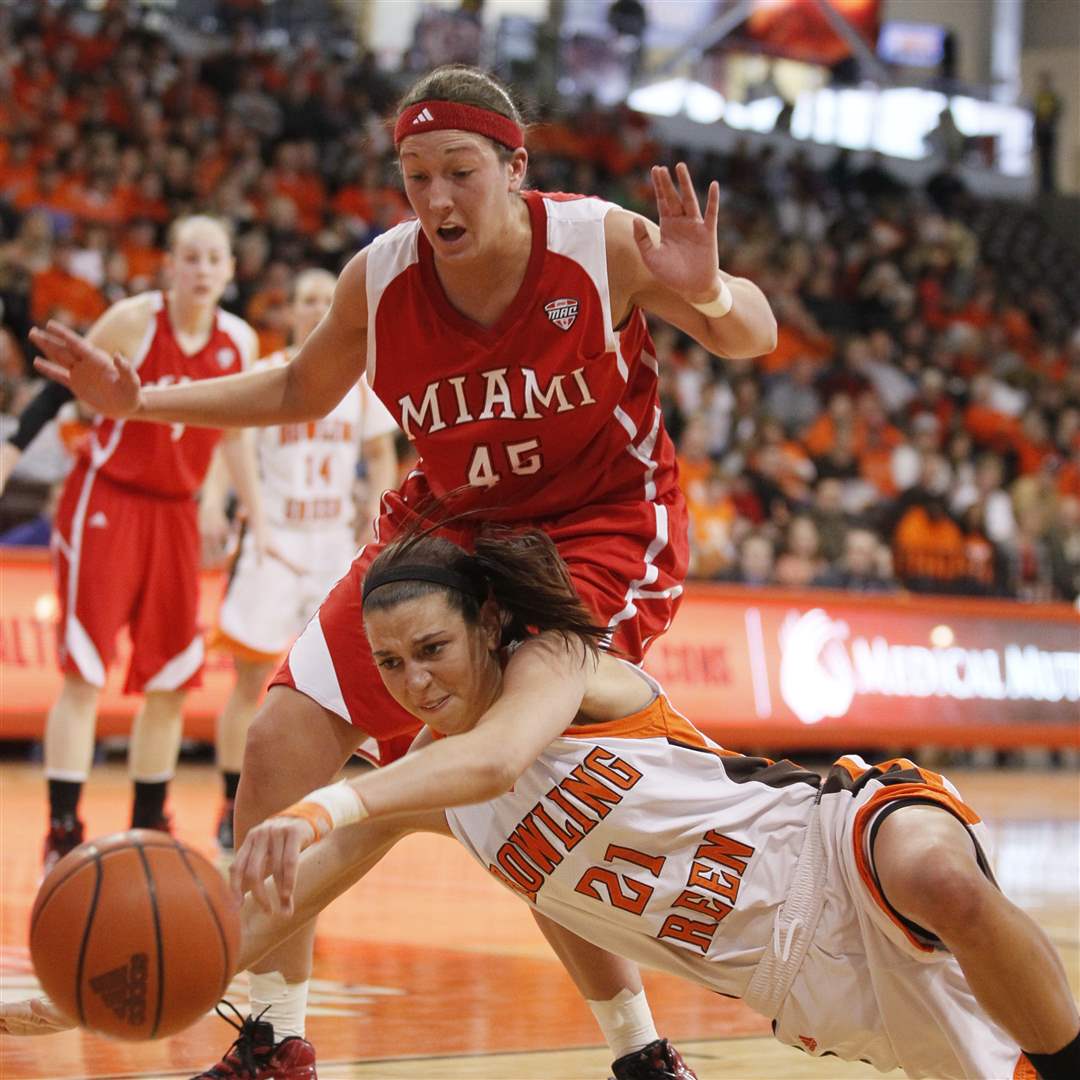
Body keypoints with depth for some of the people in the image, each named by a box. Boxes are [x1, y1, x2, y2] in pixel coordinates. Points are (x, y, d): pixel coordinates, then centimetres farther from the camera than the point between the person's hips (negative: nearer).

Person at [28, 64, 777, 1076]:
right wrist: (140, 400, -1)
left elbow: (752, 335, -6)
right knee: (281, 739, -3)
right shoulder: (378, 278, -11)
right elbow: (300, 390, 10)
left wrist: (706, 295, -31)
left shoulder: (602, 243, -20)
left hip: (601, 526, -5)